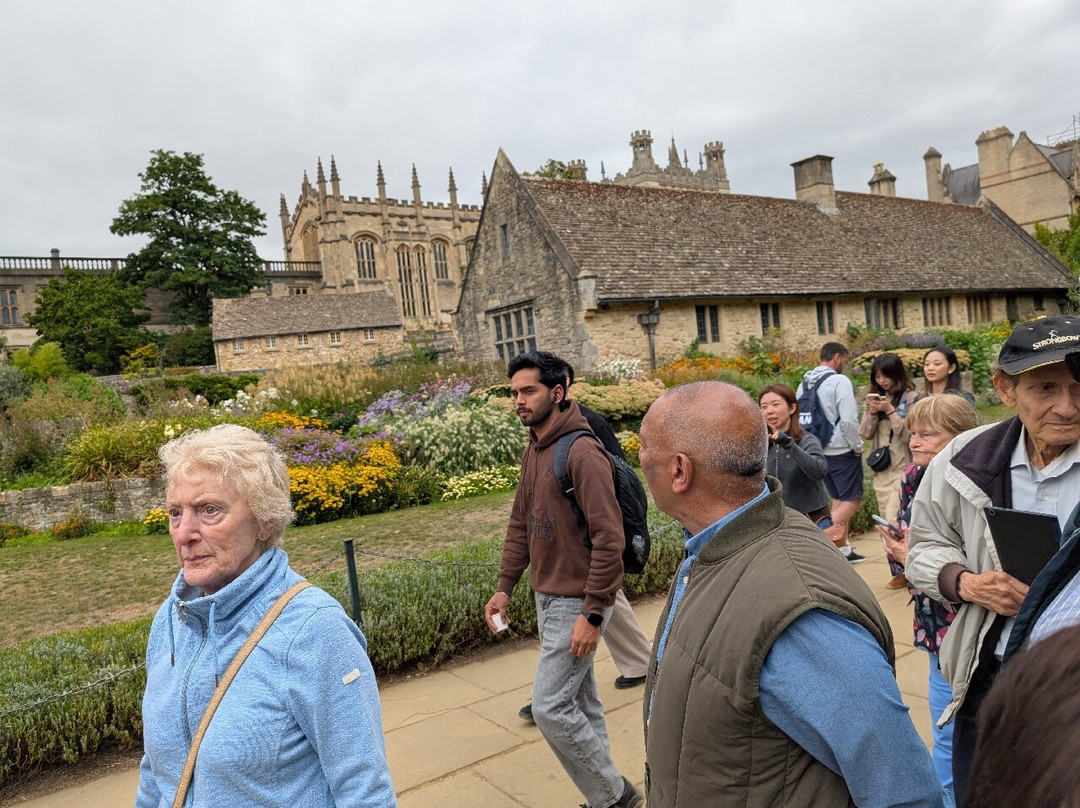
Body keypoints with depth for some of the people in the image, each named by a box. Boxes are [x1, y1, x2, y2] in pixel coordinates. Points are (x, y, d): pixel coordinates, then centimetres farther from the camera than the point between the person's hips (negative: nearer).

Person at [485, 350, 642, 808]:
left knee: (549, 707, -3)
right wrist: (504, 587, 9)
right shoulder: (532, 451, 7)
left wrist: (592, 614, -22)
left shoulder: (582, 453, -20)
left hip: (576, 603, -8)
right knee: (581, 702, 17)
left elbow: (609, 538, -22)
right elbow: (520, 526, 13)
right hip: (547, 596, 9)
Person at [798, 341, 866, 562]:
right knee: (852, 500, -1)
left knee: (839, 499, 18)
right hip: (842, 451, -7)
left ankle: (843, 548, 21)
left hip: (820, 451, 7)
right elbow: (849, 420, -20)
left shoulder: (805, 382, 6)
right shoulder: (839, 381, -15)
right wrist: (857, 446, -6)